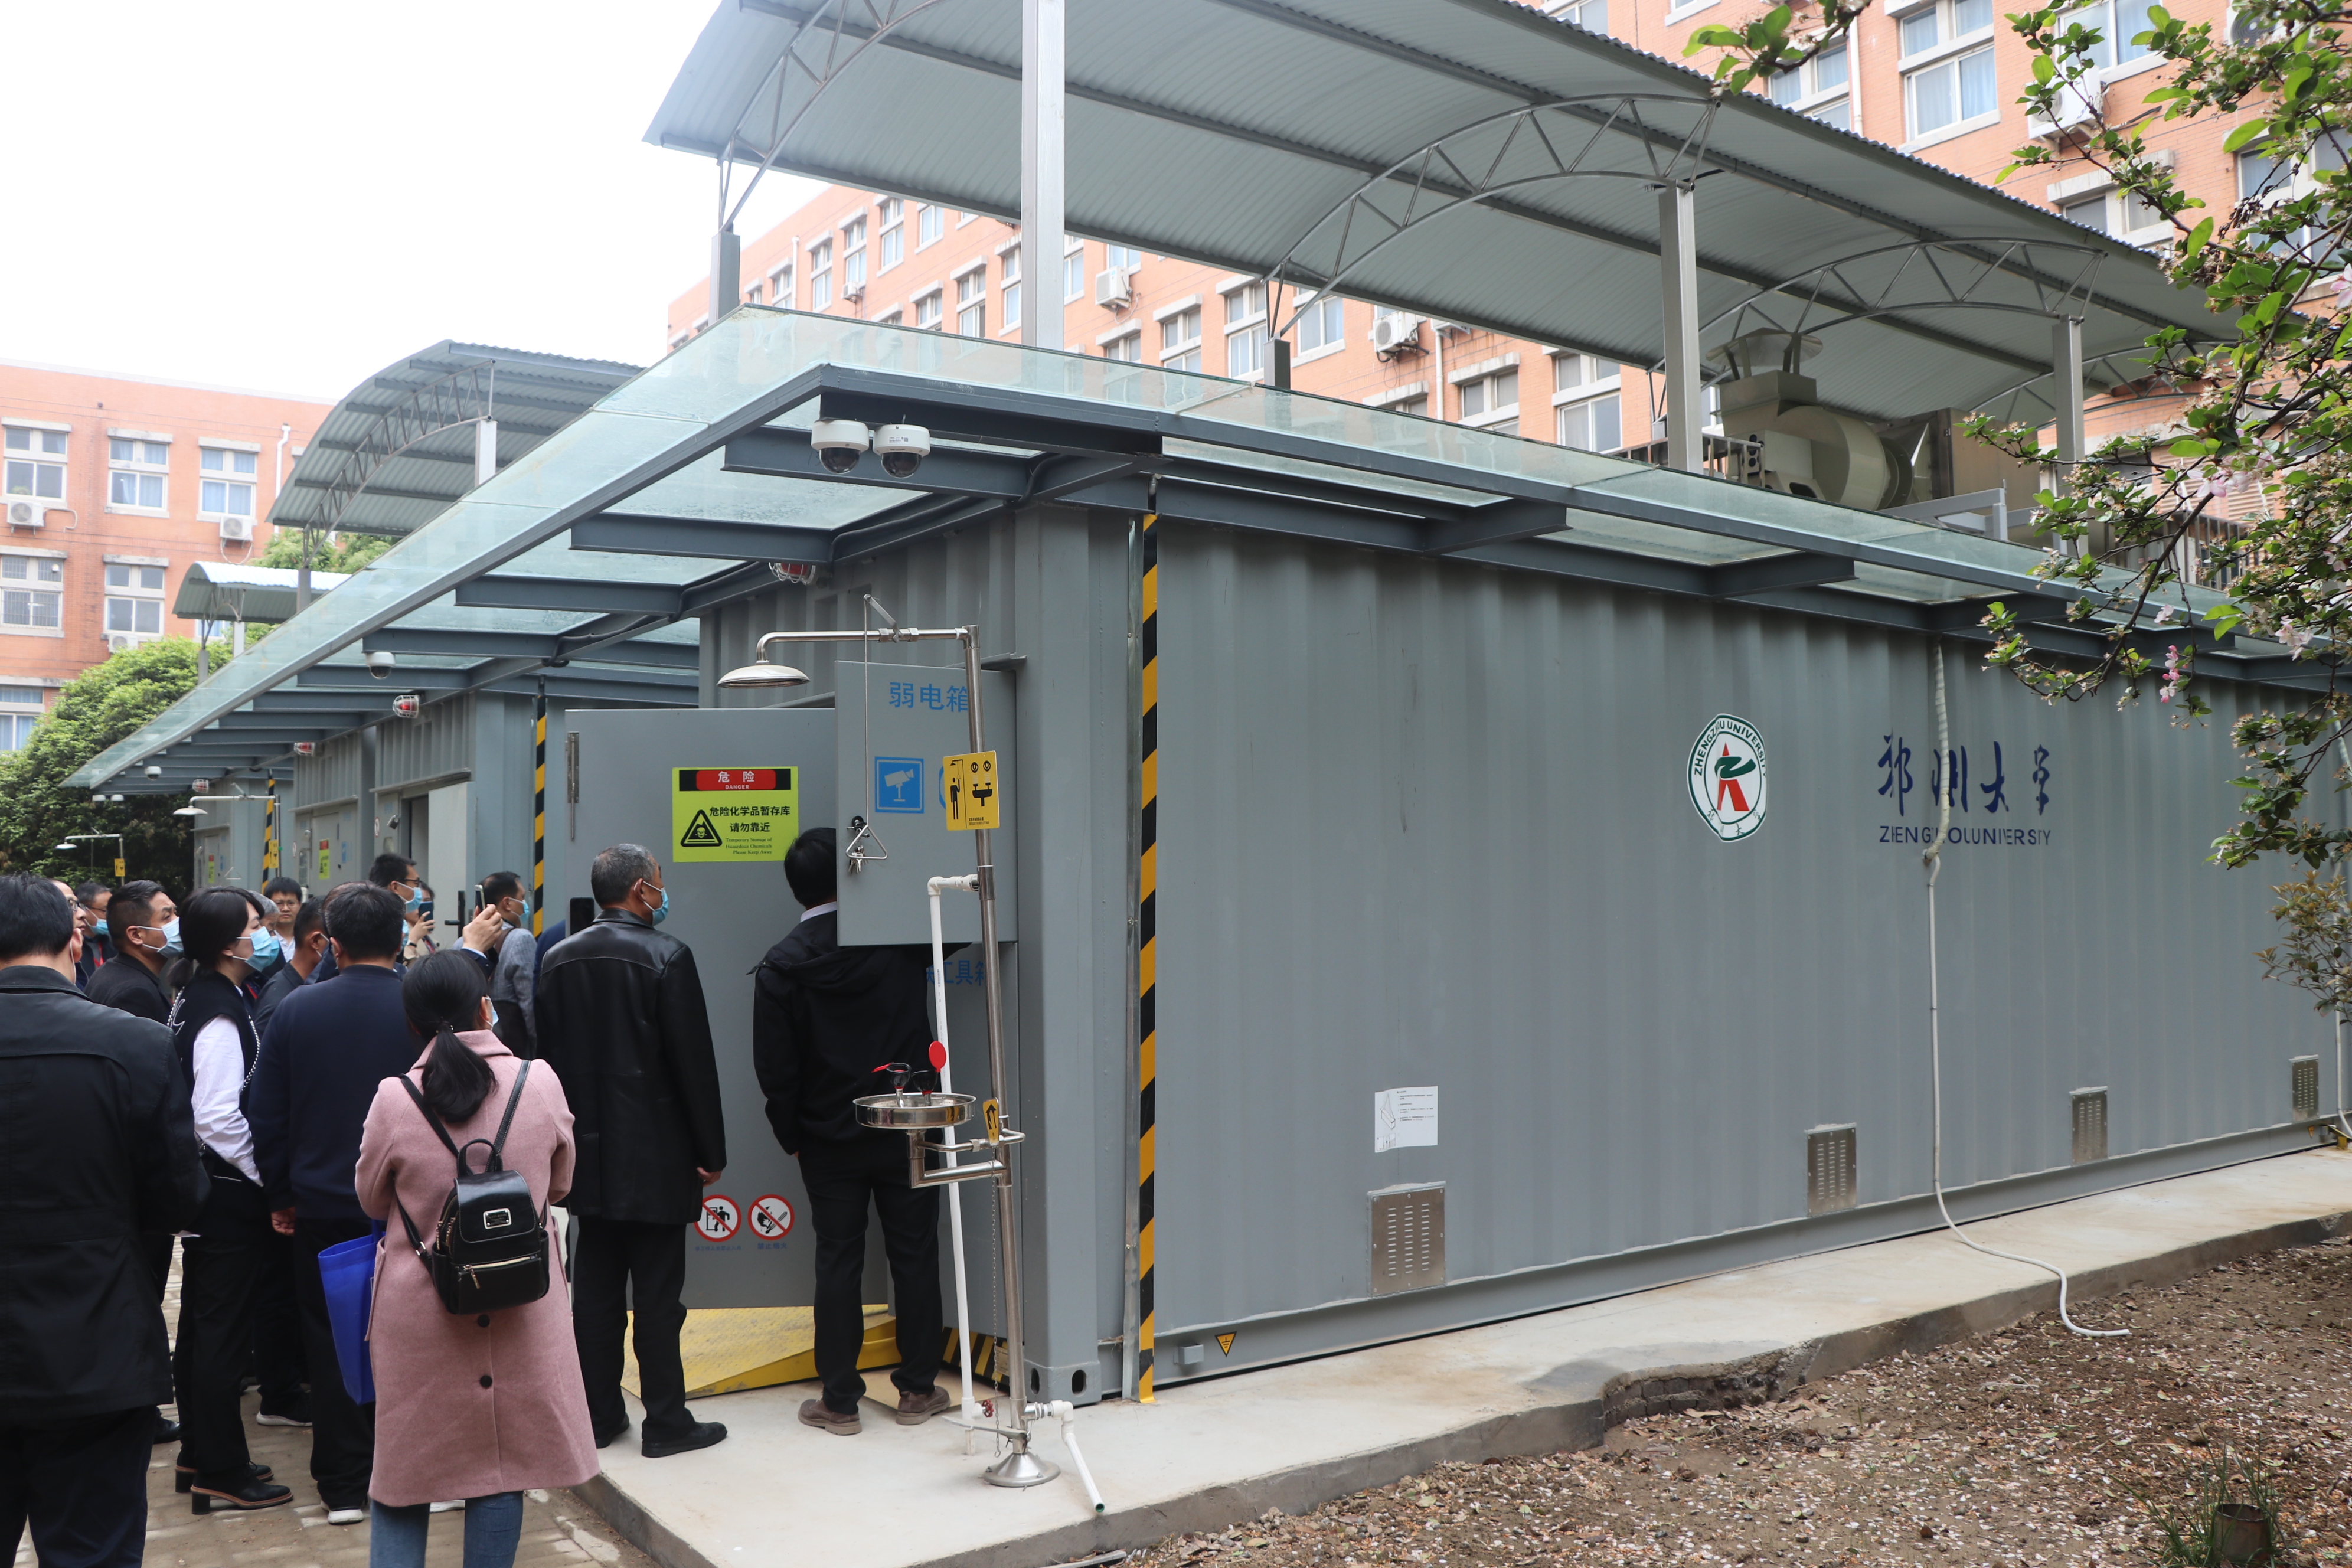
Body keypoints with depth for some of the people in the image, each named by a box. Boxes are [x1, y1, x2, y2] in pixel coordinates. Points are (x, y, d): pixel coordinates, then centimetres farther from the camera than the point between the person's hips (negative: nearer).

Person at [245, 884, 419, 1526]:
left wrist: (280, 1196, 12)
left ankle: (344, 1485, 19)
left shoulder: (295, 1010, -5)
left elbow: (267, 1116, 1)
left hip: (323, 1208, 1)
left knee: (332, 1349, 12)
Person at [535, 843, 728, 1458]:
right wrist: (711, 1152, -5)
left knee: (595, 1289, 12)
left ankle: (598, 1414, 20)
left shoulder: (560, 959, 6)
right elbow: (694, 1063, -13)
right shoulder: (666, 957, -13)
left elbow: (546, 1056, 10)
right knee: (657, 1294, 0)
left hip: (589, 1154, 6)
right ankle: (666, 1423, 8)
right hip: (656, 1155, -6)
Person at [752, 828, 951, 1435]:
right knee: (914, 1254, 9)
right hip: (905, 1131, 0)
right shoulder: (899, 940, -9)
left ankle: (839, 1402, 13)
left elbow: (775, 1069, -5)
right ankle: (918, 1389, 18)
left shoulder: (781, 967, -8)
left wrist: (792, 1136, 6)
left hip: (827, 1140, 0)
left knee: (838, 1263, 7)